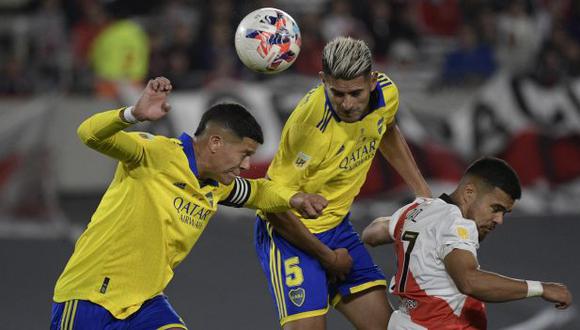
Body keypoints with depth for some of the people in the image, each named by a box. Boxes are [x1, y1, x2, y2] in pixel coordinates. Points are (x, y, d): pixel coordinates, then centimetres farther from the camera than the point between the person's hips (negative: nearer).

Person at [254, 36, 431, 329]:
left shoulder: (386, 93, -11)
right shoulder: (310, 124, -32)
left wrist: (424, 195, 14)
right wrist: (327, 256, -15)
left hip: (337, 227, 7)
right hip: (288, 231, -7)